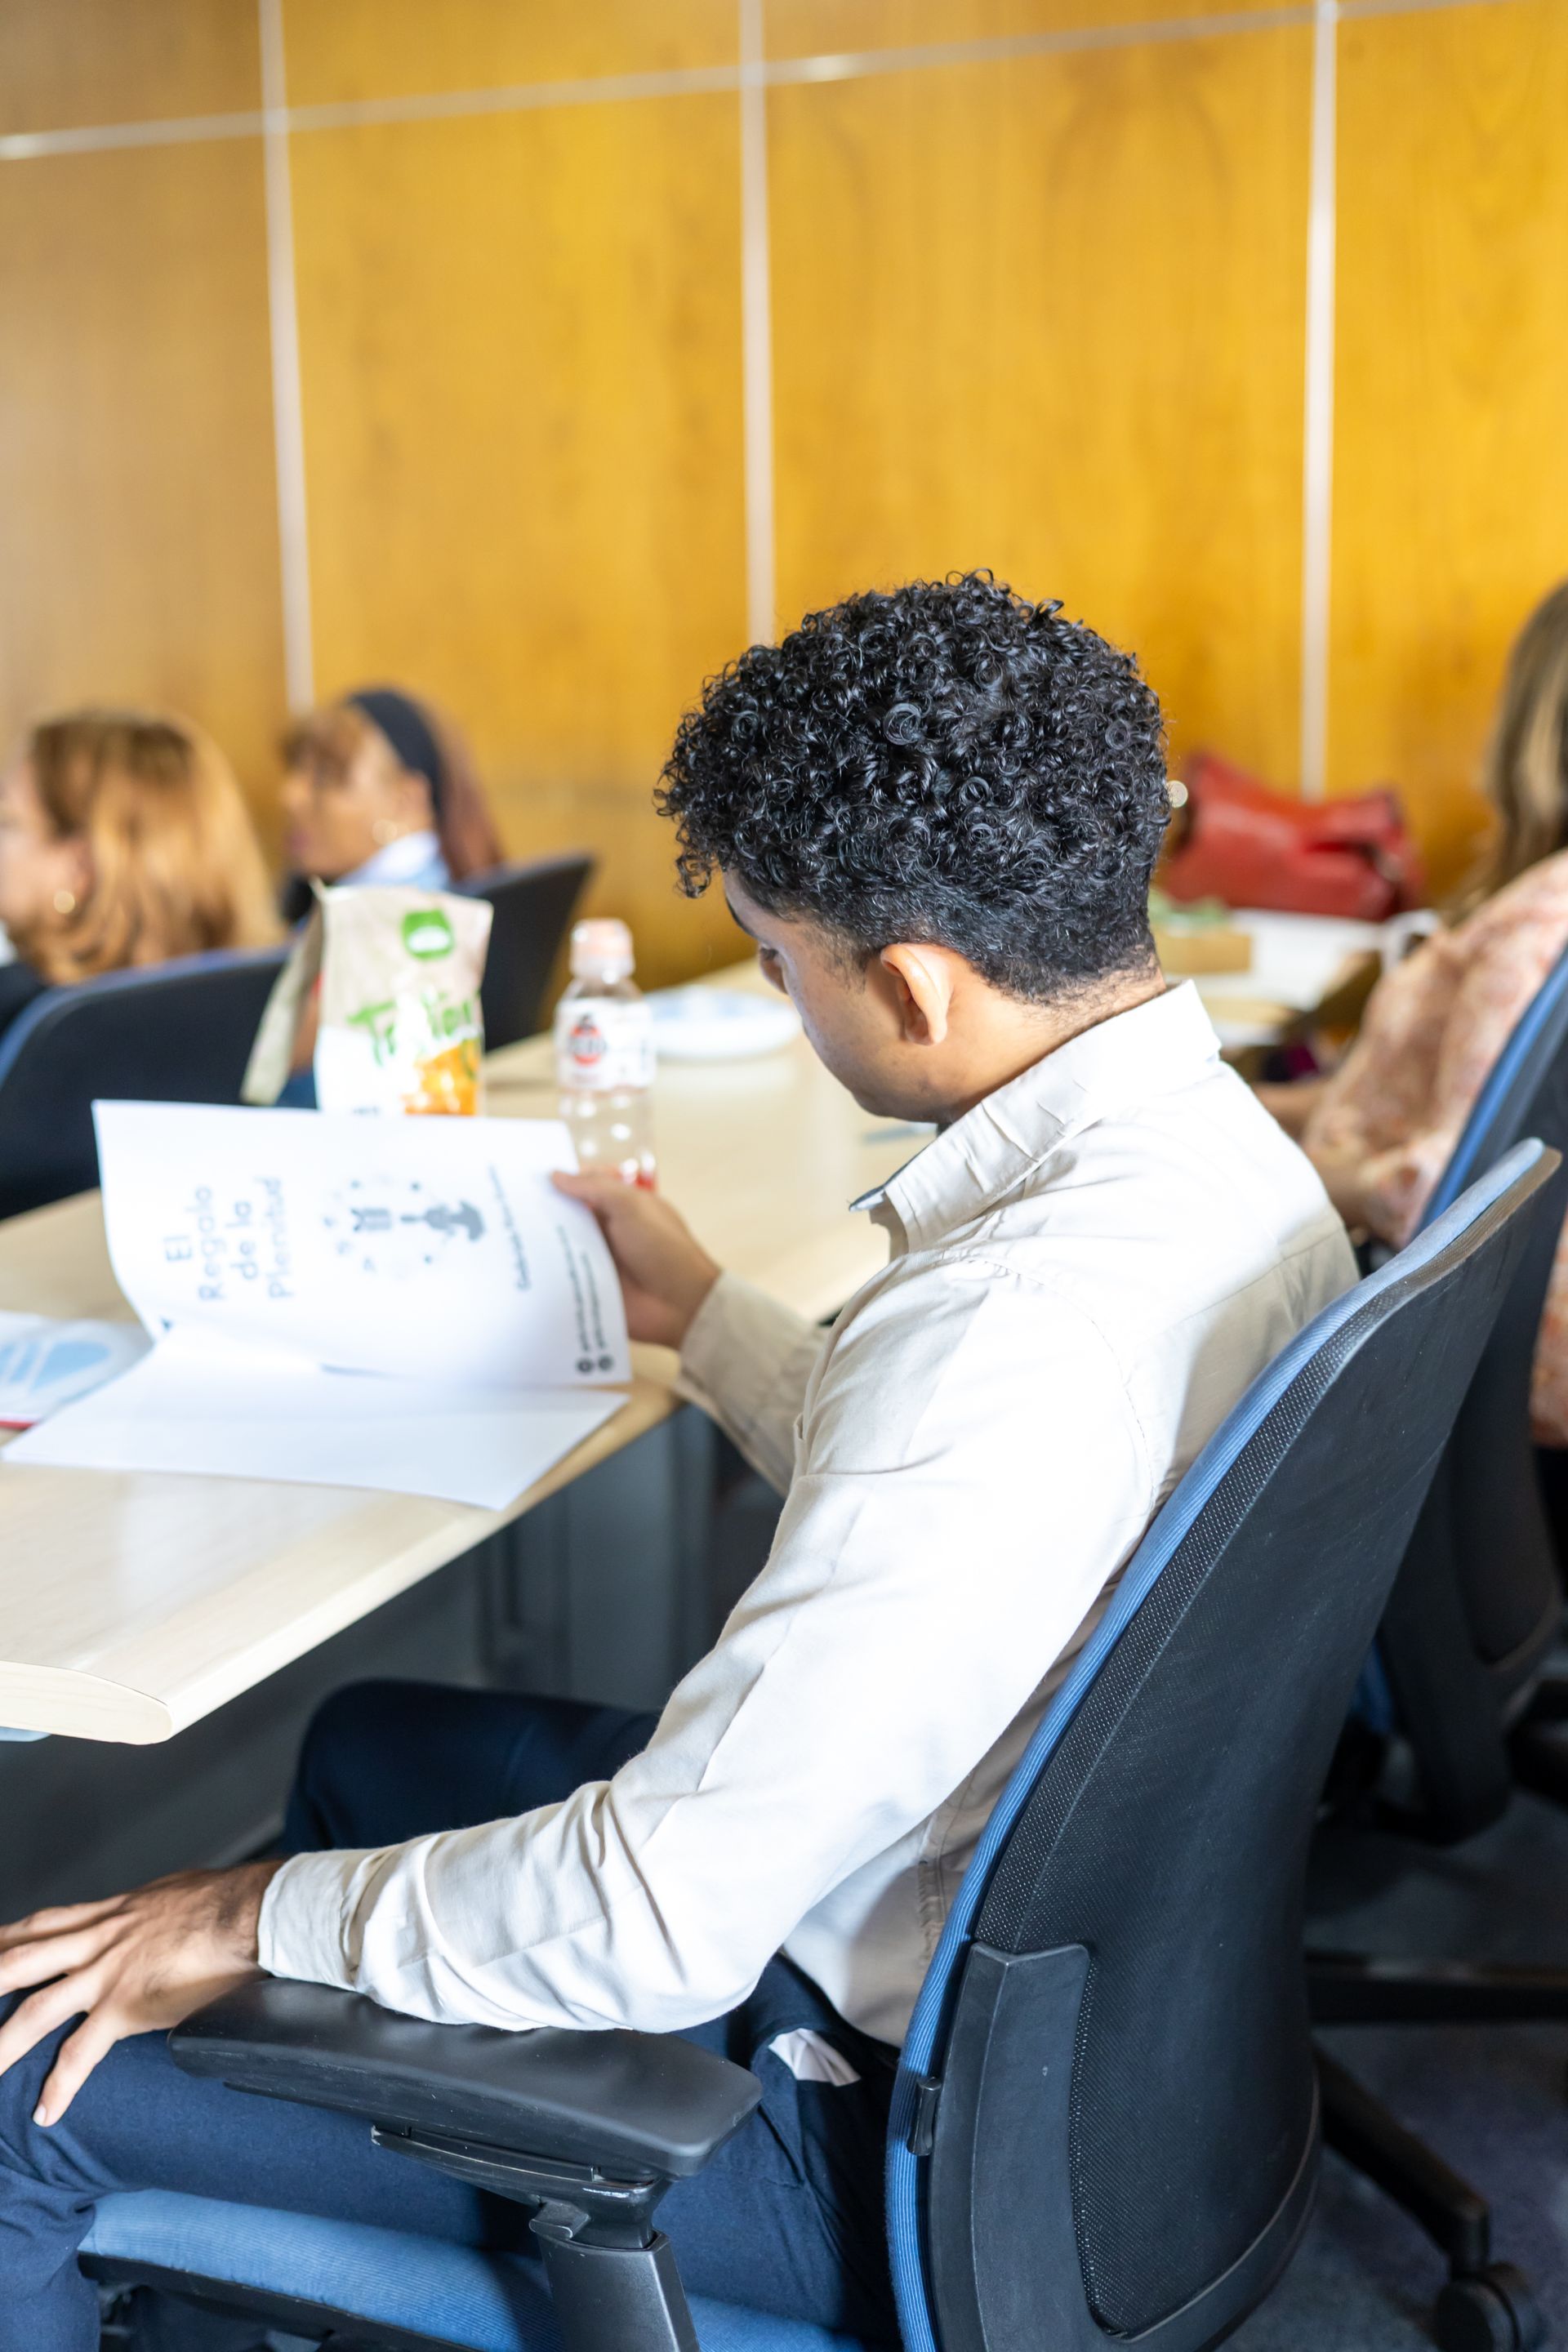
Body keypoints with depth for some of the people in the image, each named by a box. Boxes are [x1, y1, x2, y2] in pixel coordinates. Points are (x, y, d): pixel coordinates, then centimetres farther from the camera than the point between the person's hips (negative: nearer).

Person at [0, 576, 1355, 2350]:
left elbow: (662, 1922, -31)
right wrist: (704, 1320, 24)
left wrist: (259, 1919, -16)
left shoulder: (1017, 1322, -35)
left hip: (874, 2130, -9)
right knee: (367, 1740, 27)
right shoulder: (1217, 1155, -4)